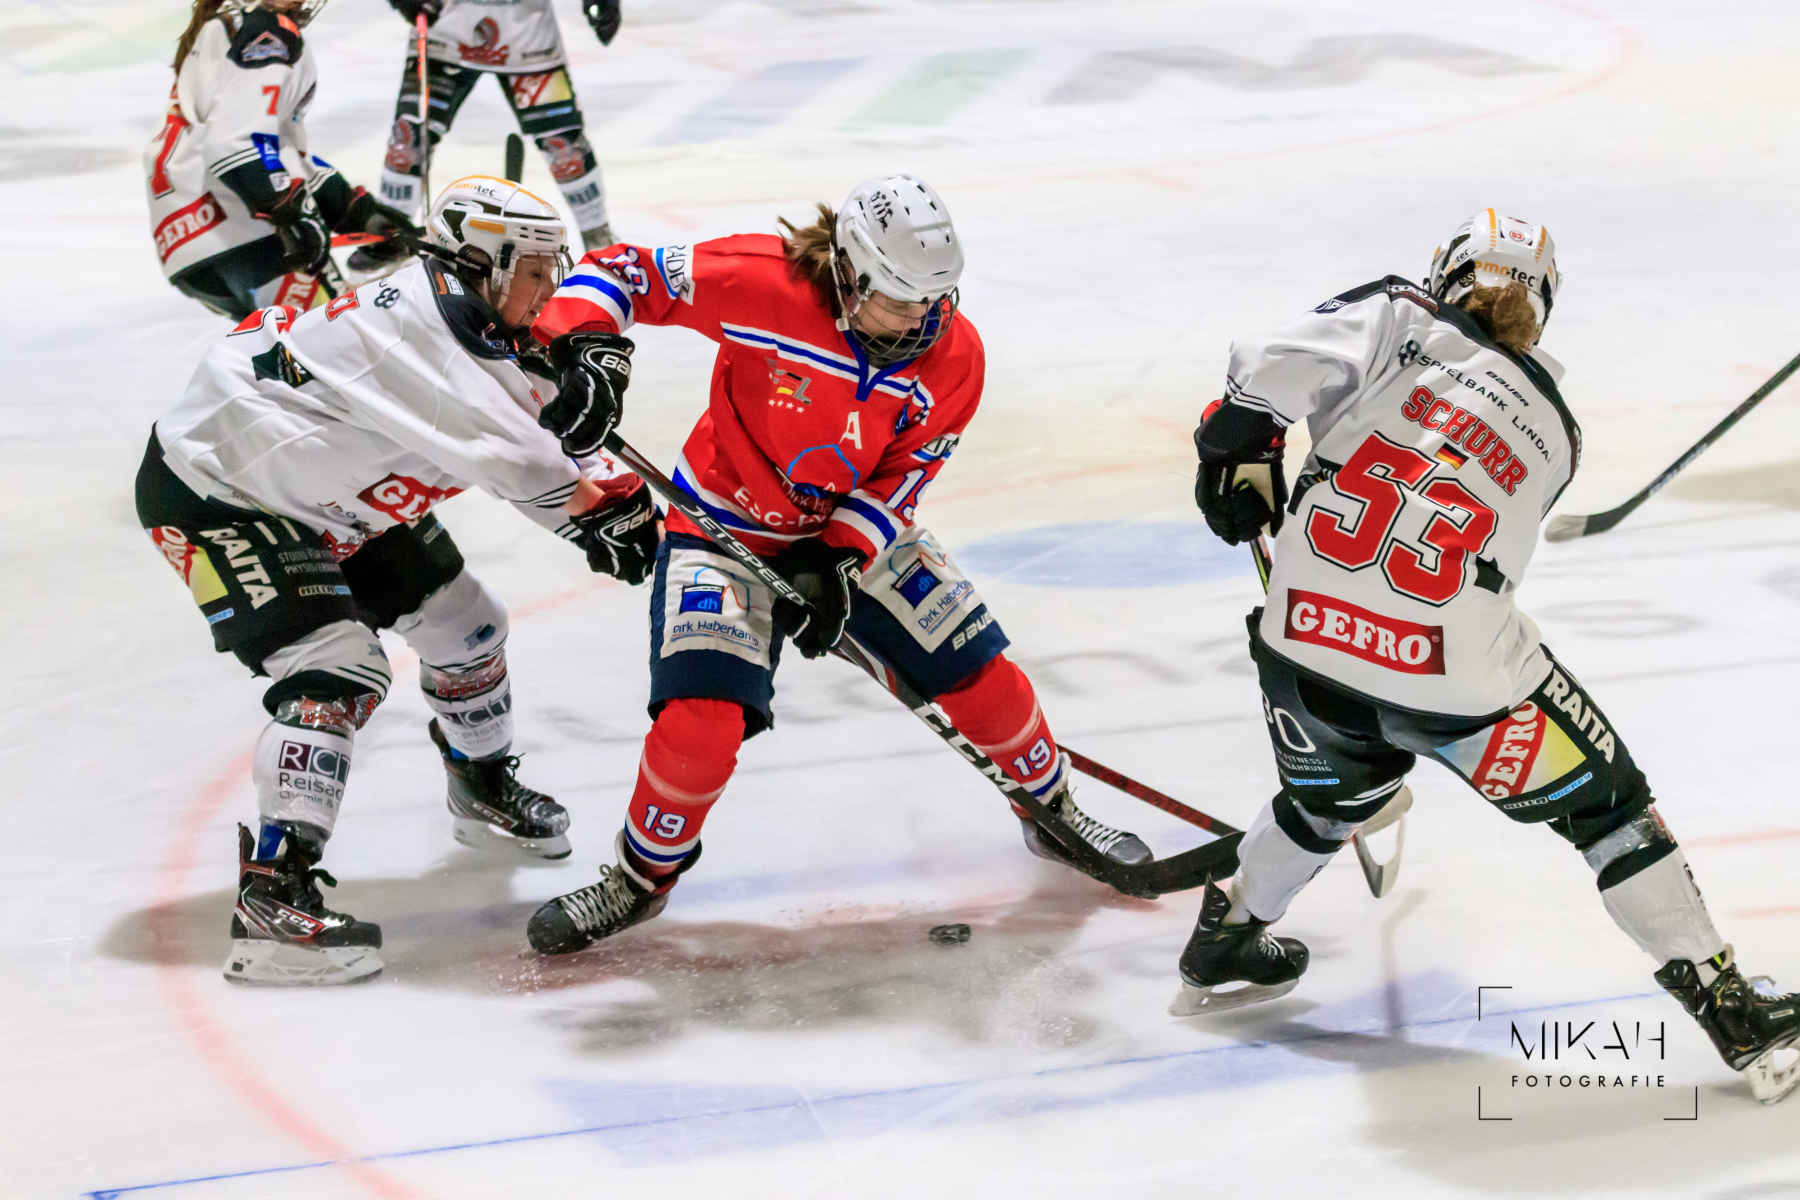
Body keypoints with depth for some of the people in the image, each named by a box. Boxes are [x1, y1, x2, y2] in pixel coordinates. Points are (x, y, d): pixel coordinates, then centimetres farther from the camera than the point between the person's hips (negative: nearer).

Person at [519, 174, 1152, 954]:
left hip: (858, 533, 4)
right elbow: (619, 272, -21)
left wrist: (840, 565, -24)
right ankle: (643, 876, 6)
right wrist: (589, 348, -40)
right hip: (727, 526, -3)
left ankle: (1053, 814, 30)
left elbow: (898, 479, -9)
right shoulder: (763, 283, -27)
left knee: (980, 672, 0)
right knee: (702, 715, -20)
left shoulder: (952, 356, -15)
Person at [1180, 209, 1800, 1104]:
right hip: (1456, 675, -1)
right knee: (1605, 804, 16)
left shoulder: (1394, 320, 9)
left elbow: (1270, 371, -6)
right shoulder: (1552, 428, 19)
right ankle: (1724, 1004, 13)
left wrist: (1240, 457, 13)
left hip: (1308, 640, 2)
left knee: (1332, 796, 33)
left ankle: (1224, 947, 49)